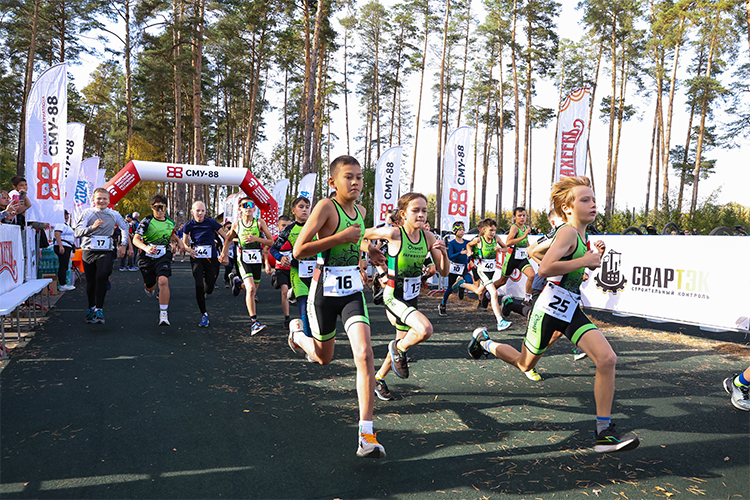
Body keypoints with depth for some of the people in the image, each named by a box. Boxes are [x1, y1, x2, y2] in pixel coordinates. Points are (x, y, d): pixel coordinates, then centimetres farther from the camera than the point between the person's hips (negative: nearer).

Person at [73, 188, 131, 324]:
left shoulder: (114, 215, 8)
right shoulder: (87, 213, 0)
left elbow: (124, 228, 27)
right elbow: (77, 232, -12)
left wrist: (123, 245, 21)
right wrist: (92, 228, -29)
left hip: (106, 252, 0)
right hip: (89, 251, 0)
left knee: (101, 276, -22)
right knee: (90, 282, 7)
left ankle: (99, 309, -19)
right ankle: (91, 308, 29)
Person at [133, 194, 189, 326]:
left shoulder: (170, 222, 7)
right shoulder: (147, 221, -6)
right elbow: (136, 239, -17)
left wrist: (179, 243, 8)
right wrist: (146, 248, -36)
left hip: (163, 257, 1)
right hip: (147, 256, -1)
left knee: (163, 281, -24)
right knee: (150, 287, 13)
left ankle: (164, 315, -21)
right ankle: (148, 288, 56)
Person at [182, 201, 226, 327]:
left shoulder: (211, 222, -6)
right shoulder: (188, 225, 0)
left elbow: (226, 238, -1)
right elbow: (184, 243, 12)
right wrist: (189, 249, -10)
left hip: (212, 257, -1)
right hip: (196, 258, 1)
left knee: (209, 289, 1)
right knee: (199, 286, -11)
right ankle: (204, 314, 3)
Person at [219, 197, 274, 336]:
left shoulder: (260, 222, -1)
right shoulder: (236, 224, 2)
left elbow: (271, 241, -1)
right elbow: (228, 239, 21)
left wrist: (256, 238, -15)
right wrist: (224, 254, 15)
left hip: (257, 259, 2)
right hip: (243, 259, -2)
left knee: (253, 290, 14)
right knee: (251, 289, -20)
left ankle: (239, 283, 49)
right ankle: (254, 322, -19)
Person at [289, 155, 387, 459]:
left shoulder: (360, 211, 7)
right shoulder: (326, 206, -14)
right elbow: (298, 251, -22)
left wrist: (366, 246, 11)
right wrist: (341, 237, -25)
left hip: (353, 291, 4)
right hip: (325, 291, -4)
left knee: (364, 354, -15)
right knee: (324, 358, 16)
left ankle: (366, 435, -11)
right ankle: (298, 336, 53)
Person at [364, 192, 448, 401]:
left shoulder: (428, 237, -4)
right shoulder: (394, 233, -19)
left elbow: (443, 272, -1)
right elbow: (361, 234, -6)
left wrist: (444, 252, -17)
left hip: (412, 297, 6)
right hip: (394, 296, -6)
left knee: (403, 342, 18)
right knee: (425, 329, -29)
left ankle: (378, 378, 42)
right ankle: (399, 349, 4)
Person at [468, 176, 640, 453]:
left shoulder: (581, 234, 9)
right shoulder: (567, 232, -19)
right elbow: (545, 268, -33)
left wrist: (595, 257, 7)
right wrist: (585, 261, -24)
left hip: (571, 311, 8)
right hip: (549, 308, -7)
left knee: (607, 359, -11)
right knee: (525, 365, 14)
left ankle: (604, 431, -2)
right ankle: (484, 340, 42)